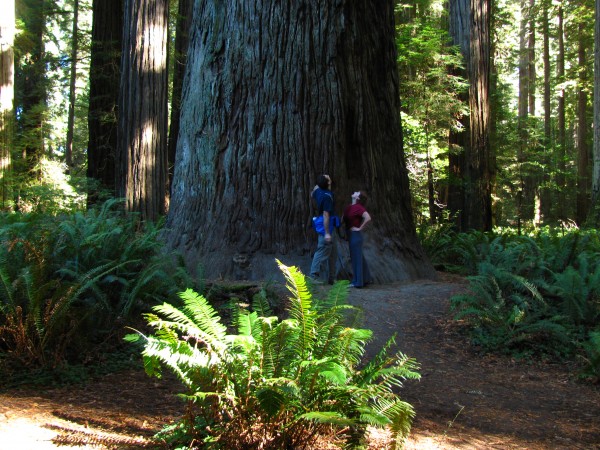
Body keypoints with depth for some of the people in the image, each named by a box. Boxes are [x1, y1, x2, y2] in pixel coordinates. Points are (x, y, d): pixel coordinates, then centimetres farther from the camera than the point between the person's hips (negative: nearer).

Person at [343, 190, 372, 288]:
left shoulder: (358, 207, -15)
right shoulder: (349, 207, 10)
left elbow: (368, 218, -26)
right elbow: (344, 219, 20)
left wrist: (360, 228, -17)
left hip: (355, 235, -9)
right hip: (350, 235, 9)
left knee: (356, 258, -1)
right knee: (359, 257, 16)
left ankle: (357, 282, 6)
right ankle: (365, 279, 27)